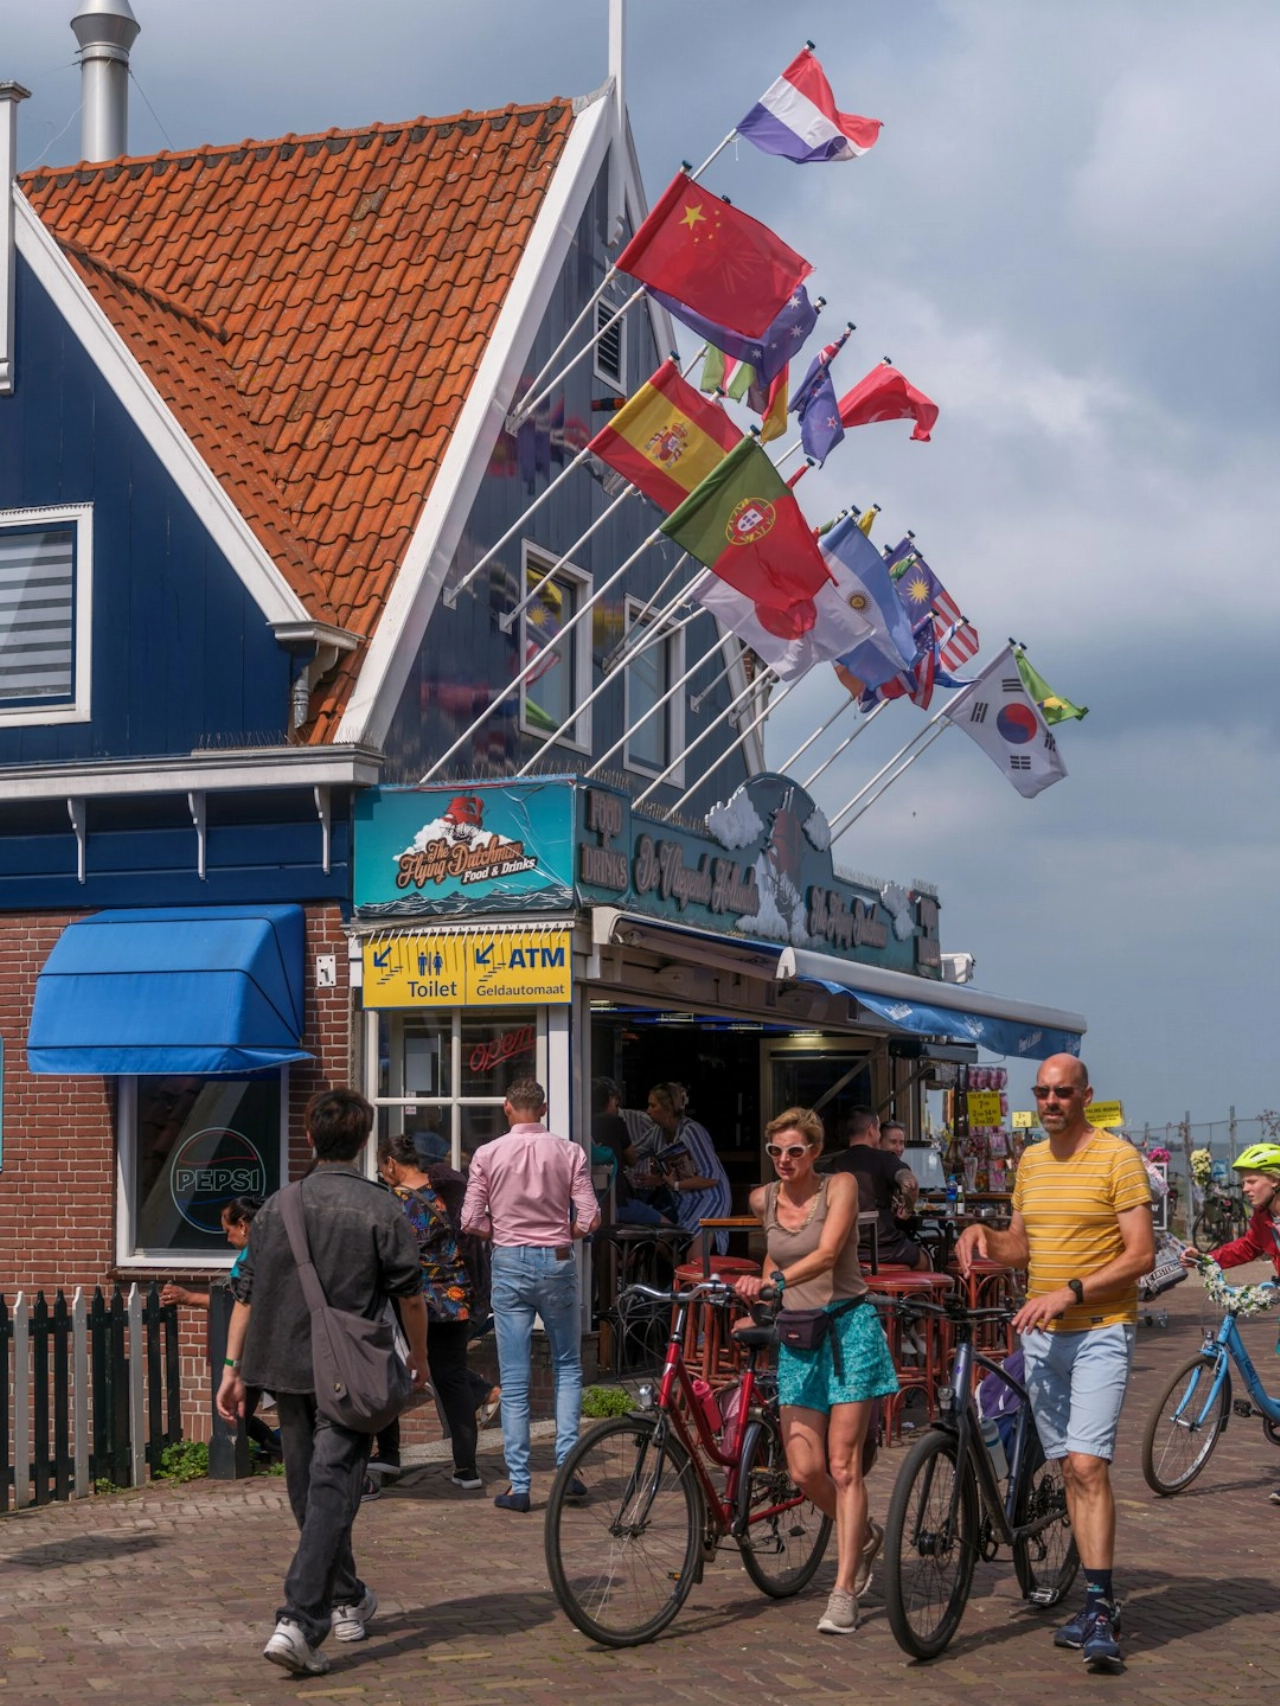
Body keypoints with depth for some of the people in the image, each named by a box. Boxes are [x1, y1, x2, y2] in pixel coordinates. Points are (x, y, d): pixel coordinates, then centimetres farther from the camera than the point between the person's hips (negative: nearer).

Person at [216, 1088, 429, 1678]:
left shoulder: (277, 1206, 4)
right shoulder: (381, 1211, -7)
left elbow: (246, 1293, 5)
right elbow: (410, 1296, -2)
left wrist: (233, 1367, 11)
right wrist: (420, 1358, 14)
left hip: (286, 1369, 4)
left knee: (309, 1492, 18)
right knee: (331, 1491, -6)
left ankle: (347, 1603, 34)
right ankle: (298, 1623, -18)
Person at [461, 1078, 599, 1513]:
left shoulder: (487, 1155, -2)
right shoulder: (569, 1153, -2)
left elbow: (472, 1221, -3)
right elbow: (589, 1219, -5)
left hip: (509, 1264, 0)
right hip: (557, 1263, 0)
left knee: (514, 1379, 3)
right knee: (567, 1366, 16)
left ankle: (519, 1485, 4)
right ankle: (566, 1460, 2)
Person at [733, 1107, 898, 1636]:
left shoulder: (839, 1186, -7)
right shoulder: (762, 1200, 7)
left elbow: (826, 1254, -22)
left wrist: (772, 1281, -35)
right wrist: (760, 1295, 16)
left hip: (847, 1327, -4)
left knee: (842, 1464, -8)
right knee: (804, 1470, -3)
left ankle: (843, 1592, -4)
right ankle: (863, 1536, 27)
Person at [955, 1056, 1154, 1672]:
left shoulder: (1118, 1158, -8)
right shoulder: (1031, 1161, 12)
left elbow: (1141, 1255, -12)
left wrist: (1071, 1292, -20)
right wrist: (983, 1236, -3)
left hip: (1100, 1331, -6)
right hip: (1043, 1335, 6)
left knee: (1087, 1464, -16)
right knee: (1070, 1467, 8)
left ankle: (1099, 1607, -13)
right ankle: (1099, 1603, 15)